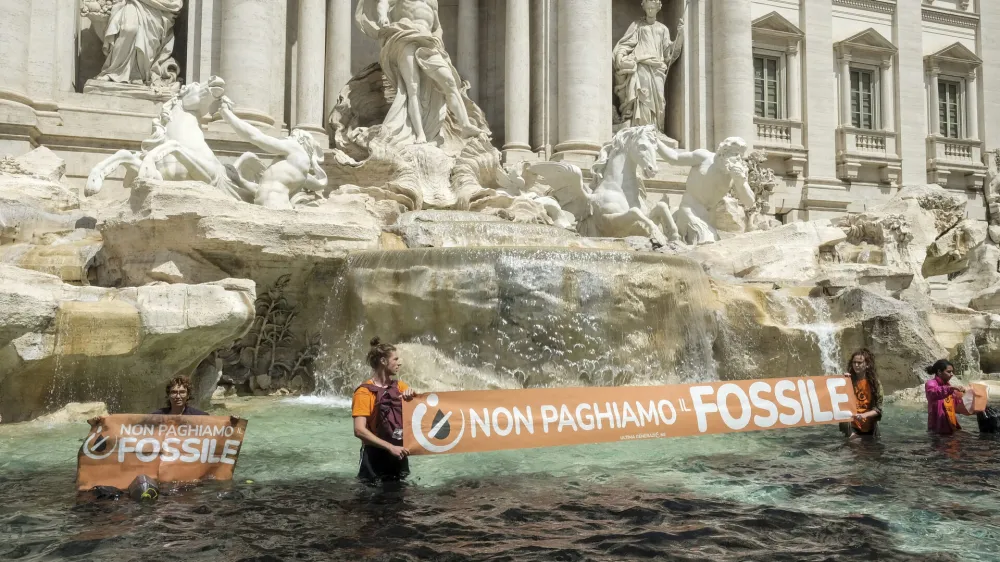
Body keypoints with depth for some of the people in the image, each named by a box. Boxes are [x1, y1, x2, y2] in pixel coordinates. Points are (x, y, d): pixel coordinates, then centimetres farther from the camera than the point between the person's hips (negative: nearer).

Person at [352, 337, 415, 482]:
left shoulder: (399, 386, 7)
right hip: (376, 456, -6)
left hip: (399, 454, 6)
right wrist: (390, 447, -26)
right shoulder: (364, 392, -13)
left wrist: (412, 393, -17)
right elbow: (359, 431, -21)